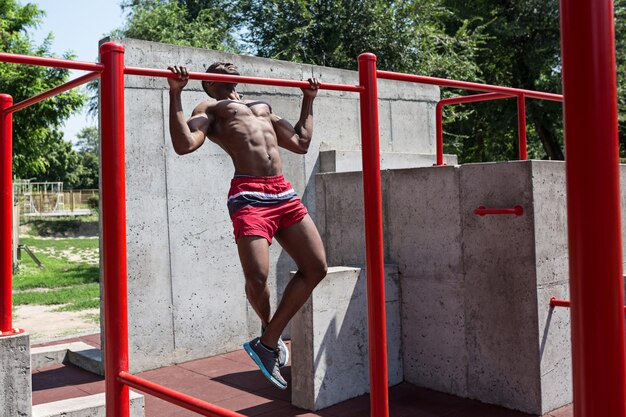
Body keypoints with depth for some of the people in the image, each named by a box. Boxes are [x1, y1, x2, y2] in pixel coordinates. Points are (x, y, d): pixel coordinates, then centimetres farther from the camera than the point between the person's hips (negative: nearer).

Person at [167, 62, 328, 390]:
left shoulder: (263, 107, 33)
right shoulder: (209, 109, 15)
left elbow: (301, 144, 32)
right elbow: (184, 144, -5)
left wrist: (308, 100, 38)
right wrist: (175, 94, -8)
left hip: (284, 193, 6)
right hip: (248, 196, -6)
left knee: (315, 268, -1)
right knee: (257, 277, -16)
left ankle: (268, 342, 7)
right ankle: (268, 327, 20)